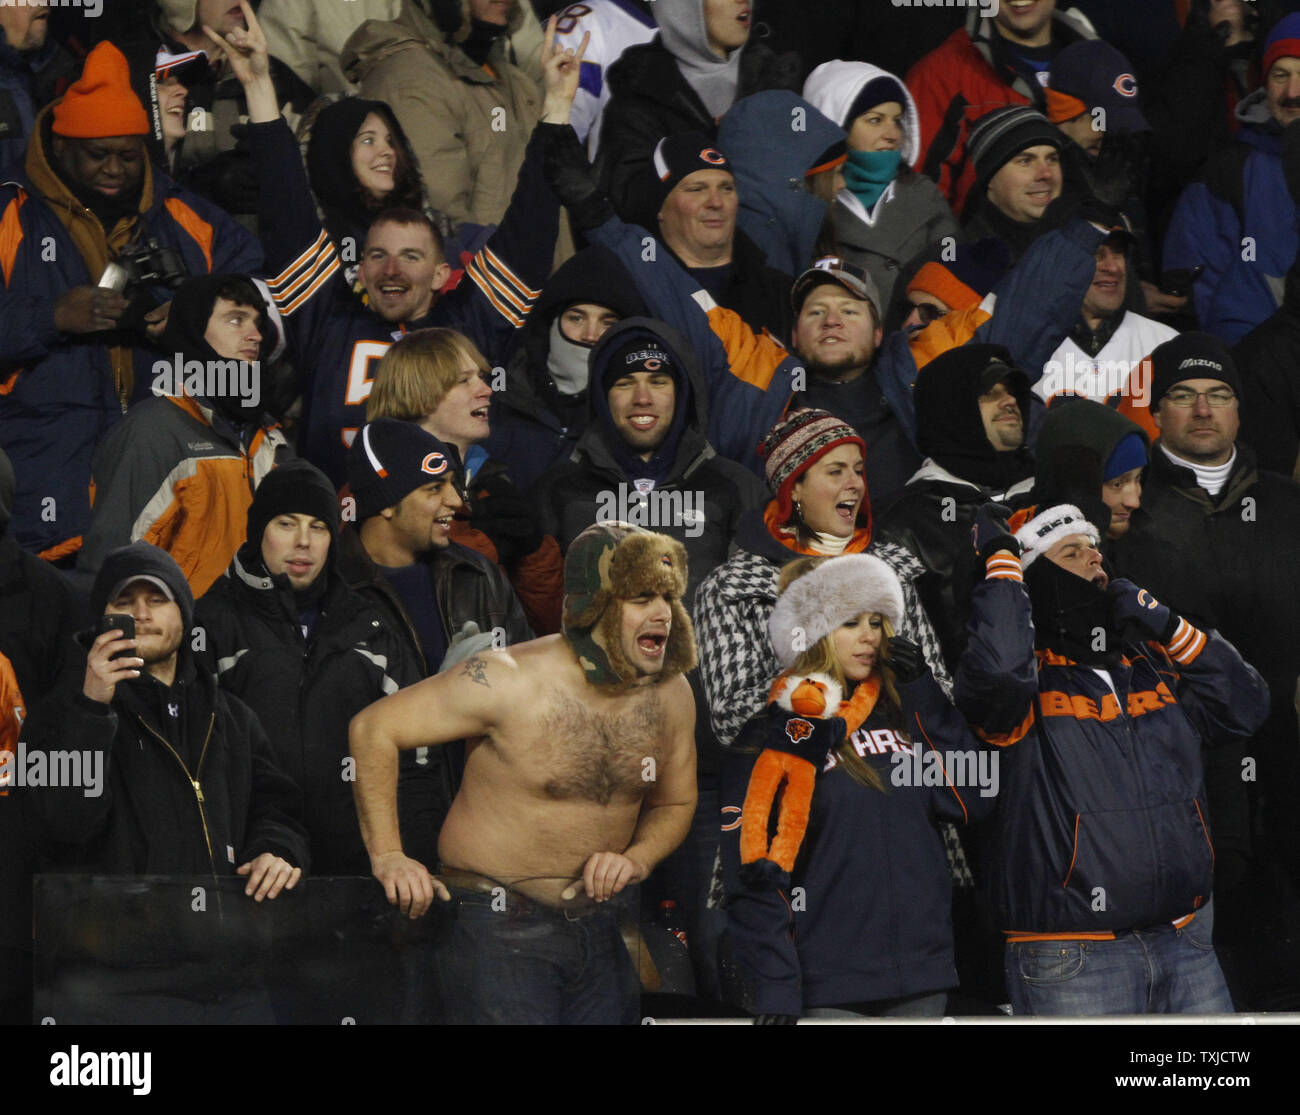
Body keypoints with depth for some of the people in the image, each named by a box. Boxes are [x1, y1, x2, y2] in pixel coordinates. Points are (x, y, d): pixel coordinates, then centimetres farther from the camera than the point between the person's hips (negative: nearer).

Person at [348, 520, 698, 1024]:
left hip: (596, 925, 6)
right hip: (498, 927, -6)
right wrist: (388, 856, -15)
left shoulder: (671, 696, 1)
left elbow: (674, 803, 18)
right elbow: (374, 728, -11)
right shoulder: (512, 681, -16)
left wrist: (635, 859, -4)